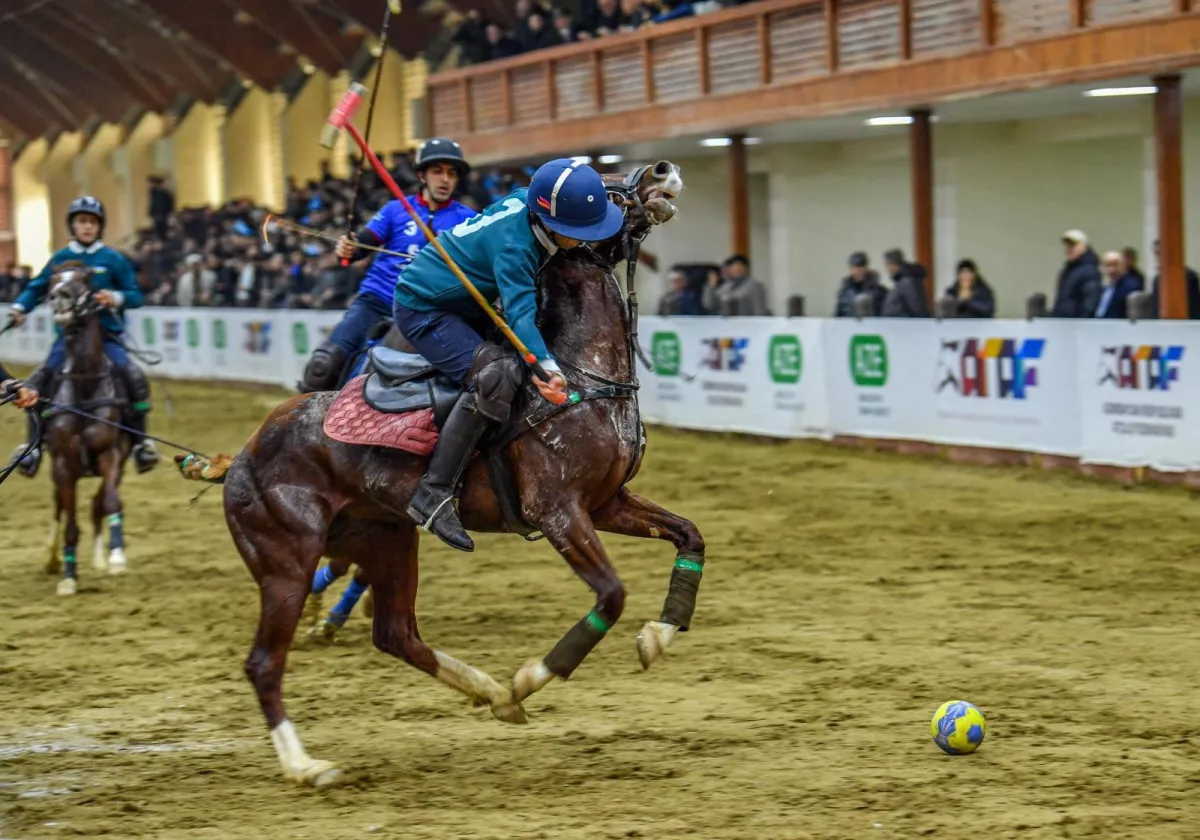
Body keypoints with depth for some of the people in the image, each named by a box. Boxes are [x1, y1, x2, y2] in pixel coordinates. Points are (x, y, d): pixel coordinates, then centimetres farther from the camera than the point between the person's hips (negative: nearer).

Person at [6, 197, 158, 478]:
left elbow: (135, 296, 1)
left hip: (107, 335, -2)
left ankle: (140, 439, -7)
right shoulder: (60, 259, 5)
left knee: (135, 377, -24)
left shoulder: (113, 260, 0)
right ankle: (34, 445, -4)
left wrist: (117, 298, -20)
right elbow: (37, 288, 10)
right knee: (37, 381, -15)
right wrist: (20, 307, -8)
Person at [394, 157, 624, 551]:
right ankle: (435, 494, -31)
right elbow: (521, 312, -43)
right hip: (423, 309, -11)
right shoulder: (514, 246, -32)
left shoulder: (528, 201, -8)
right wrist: (548, 368, -59)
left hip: (460, 306, 11)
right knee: (497, 372, -31)